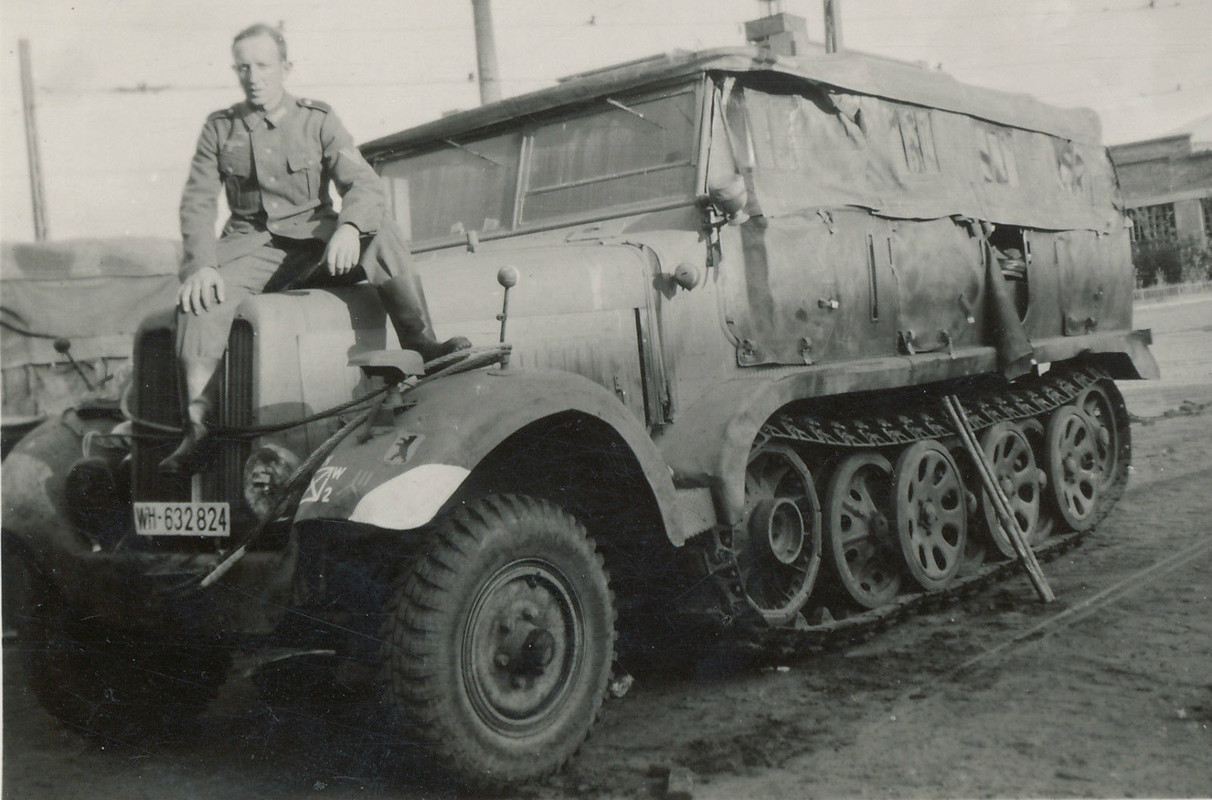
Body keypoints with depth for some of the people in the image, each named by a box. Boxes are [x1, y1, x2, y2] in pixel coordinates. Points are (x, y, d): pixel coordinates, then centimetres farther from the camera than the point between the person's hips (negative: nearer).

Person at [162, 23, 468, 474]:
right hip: (251, 247, 1)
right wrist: (201, 266, -18)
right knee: (198, 300, -29)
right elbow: (197, 203, 1)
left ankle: (420, 345, -29)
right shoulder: (219, 129, 8)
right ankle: (198, 430, -26)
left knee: (383, 232, -30)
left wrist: (349, 225, -33)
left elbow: (365, 185, -9)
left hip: (314, 239, -1)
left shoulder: (318, 121, 3)